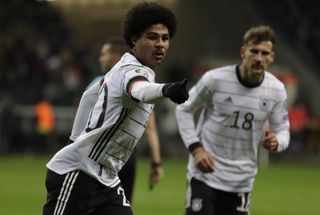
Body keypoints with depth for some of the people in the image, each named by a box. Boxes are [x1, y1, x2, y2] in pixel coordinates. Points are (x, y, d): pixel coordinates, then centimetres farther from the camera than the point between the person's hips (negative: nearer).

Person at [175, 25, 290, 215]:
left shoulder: (276, 90, -4)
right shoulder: (215, 79, -14)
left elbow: (282, 129, 6)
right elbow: (184, 110, 0)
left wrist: (276, 142, -19)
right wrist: (195, 148, -11)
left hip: (241, 182, 3)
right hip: (205, 173, -3)